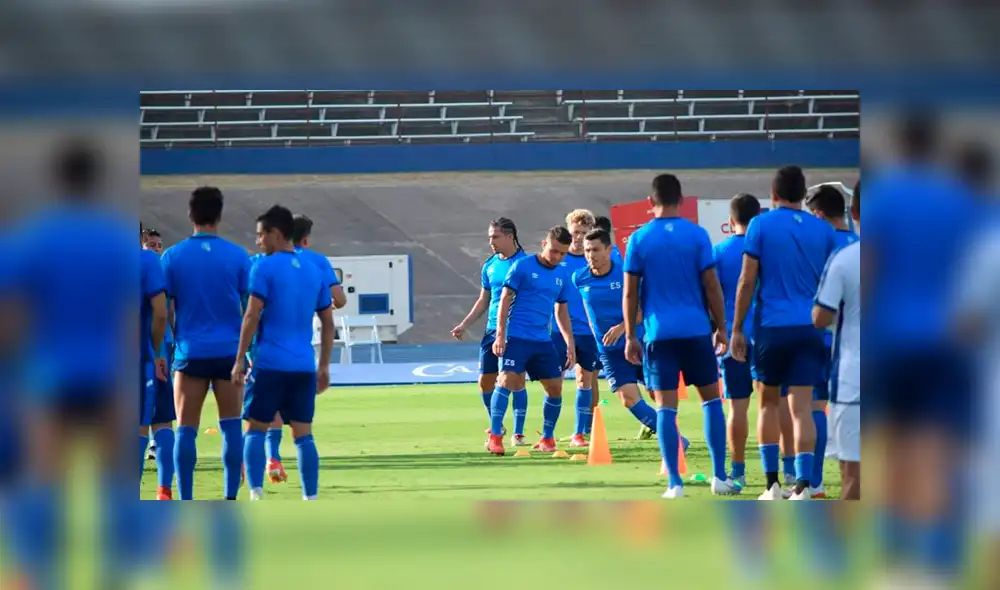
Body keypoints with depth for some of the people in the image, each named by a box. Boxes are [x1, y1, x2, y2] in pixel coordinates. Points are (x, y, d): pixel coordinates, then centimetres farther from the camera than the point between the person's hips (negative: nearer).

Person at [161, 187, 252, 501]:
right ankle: (230, 501, 3)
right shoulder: (238, 256, 1)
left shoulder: (173, 256, 0)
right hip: (229, 351, 0)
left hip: (190, 353, 0)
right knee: (231, 427, 6)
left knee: (186, 430, 3)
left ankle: (186, 504, -2)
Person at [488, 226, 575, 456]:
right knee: (507, 380, -18)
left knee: (555, 387, 4)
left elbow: (562, 311, 21)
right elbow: (505, 299, -5)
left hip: (543, 341, 6)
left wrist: (570, 343, 15)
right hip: (516, 337, -6)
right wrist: (500, 335, -12)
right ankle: (495, 437, -15)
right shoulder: (522, 266, -5)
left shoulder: (562, 275, 12)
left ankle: (547, 438, 21)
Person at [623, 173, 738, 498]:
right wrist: (721, 328, 9)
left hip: (659, 333, 0)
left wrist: (630, 337, 8)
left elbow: (630, 294, 1)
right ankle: (719, 477, 9)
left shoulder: (639, 240, 1)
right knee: (711, 399, 12)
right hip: (696, 330, 0)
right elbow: (711, 286, 0)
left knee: (666, 408, 1)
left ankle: (675, 484, -3)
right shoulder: (697, 235, -1)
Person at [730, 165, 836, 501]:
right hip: (810, 328, 2)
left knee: (768, 402, 13)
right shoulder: (823, 231, 7)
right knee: (802, 407, -2)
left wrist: (737, 329, 2)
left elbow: (747, 281, -3)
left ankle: (772, 484, 10)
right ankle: (802, 485, -13)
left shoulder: (761, 225, -1)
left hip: (771, 326, -2)